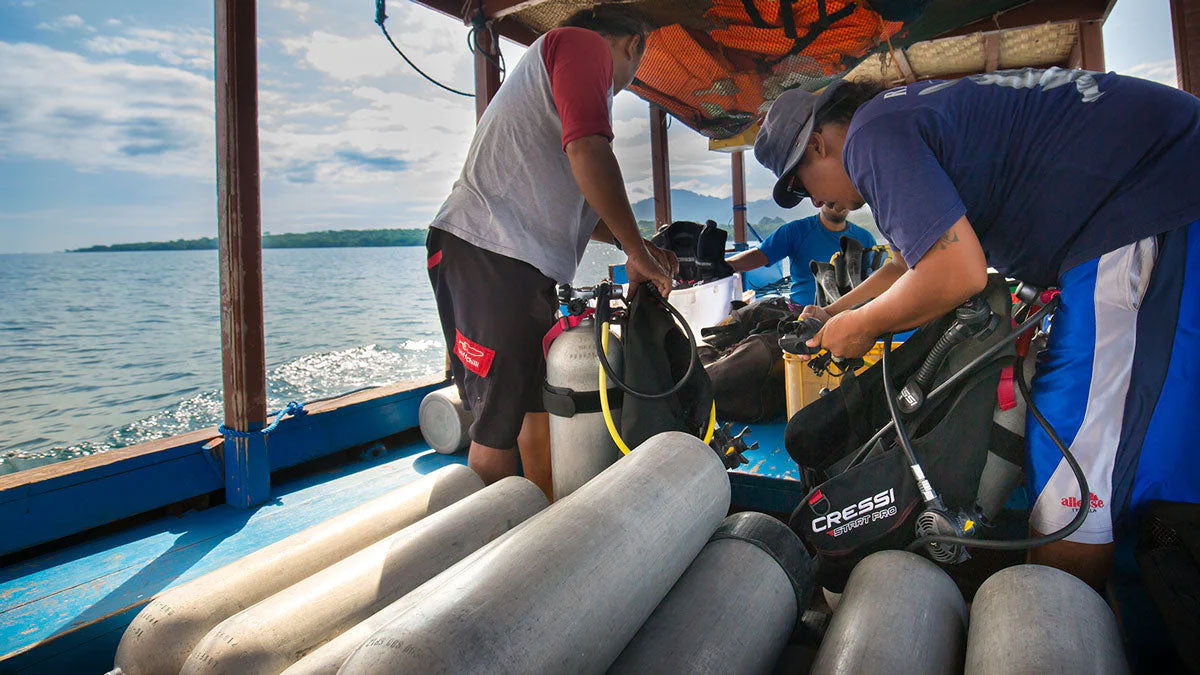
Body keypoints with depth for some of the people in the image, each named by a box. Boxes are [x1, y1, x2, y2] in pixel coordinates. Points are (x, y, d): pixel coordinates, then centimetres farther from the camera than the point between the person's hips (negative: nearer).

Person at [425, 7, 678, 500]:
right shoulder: (584, 43, 1)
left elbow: (567, 203, 30)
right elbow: (587, 151, -19)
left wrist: (636, 246, 20)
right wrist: (636, 250, -11)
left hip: (521, 263, 10)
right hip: (488, 254, -10)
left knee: (540, 404, 13)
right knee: (501, 421, -6)